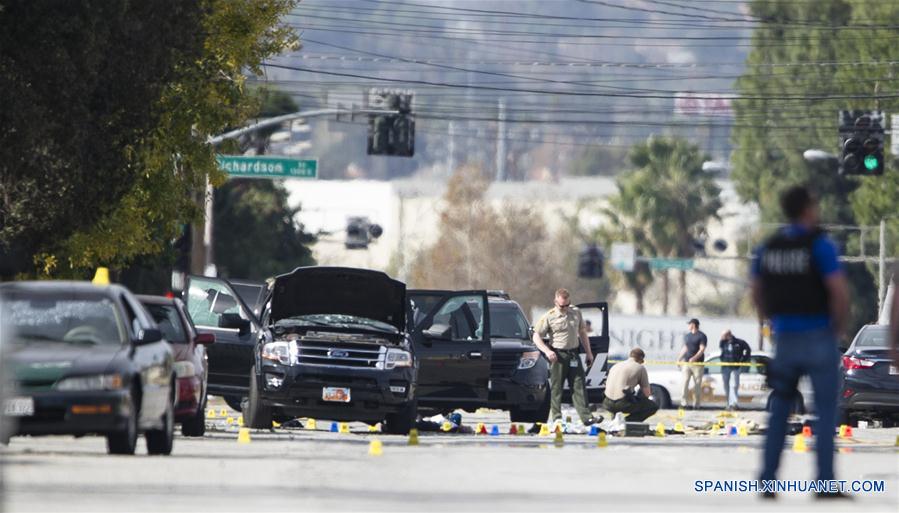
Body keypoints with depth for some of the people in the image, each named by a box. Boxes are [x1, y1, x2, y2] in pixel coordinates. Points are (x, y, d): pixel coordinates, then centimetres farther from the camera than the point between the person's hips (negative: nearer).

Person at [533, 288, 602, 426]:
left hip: (573, 355, 4)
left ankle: (586, 417, -3)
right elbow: (537, 337, -4)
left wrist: (588, 352, 17)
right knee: (556, 388, 0)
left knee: (579, 386, 0)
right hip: (558, 356, -4)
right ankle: (556, 417, 5)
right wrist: (547, 351, -19)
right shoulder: (549, 317, -5)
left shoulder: (576, 313, 9)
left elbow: (582, 332, 20)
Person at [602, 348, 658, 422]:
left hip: (609, 405, 6)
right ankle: (629, 421, -5)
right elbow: (646, 393, 7)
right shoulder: (640, 368, 5)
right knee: (654, 406, 13)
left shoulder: (615, 366, 22)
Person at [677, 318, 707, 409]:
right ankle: (683, 402, -11)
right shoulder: (687, 336, 17)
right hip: (686, 362, 4)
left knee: (697, 384, -1)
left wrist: (694, 358, -25)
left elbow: (702, 349, -11)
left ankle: (696, 403, 4)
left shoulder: (702, 336, -2)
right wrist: (679, 359, 16)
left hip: (697, 363, -4)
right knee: (685, 382, -8)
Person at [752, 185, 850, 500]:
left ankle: (767, 481, 7)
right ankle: (826, 485, -3)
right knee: (825, 412, 1)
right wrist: (839, 327, -3)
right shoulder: (820, 245, -12)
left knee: (780, 411, 13)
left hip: (784, 340, 5)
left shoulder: (768, 248, 6)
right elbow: (840, 292, -19)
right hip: (819, 338, -5)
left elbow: (757, 295, 14)